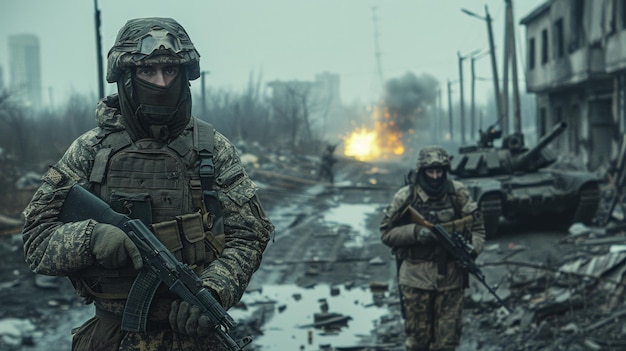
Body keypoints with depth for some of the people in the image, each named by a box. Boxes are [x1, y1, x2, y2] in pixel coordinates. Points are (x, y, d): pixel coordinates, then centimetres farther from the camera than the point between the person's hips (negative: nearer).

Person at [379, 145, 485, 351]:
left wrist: (471, 250, -12)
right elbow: (386, 233, -2)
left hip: (451, 278, 2)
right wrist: (415, 231, -18)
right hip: (416, 278, -1)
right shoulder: (406, 197, -6)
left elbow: (477, 228, 7)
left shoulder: (458, 193, 0)